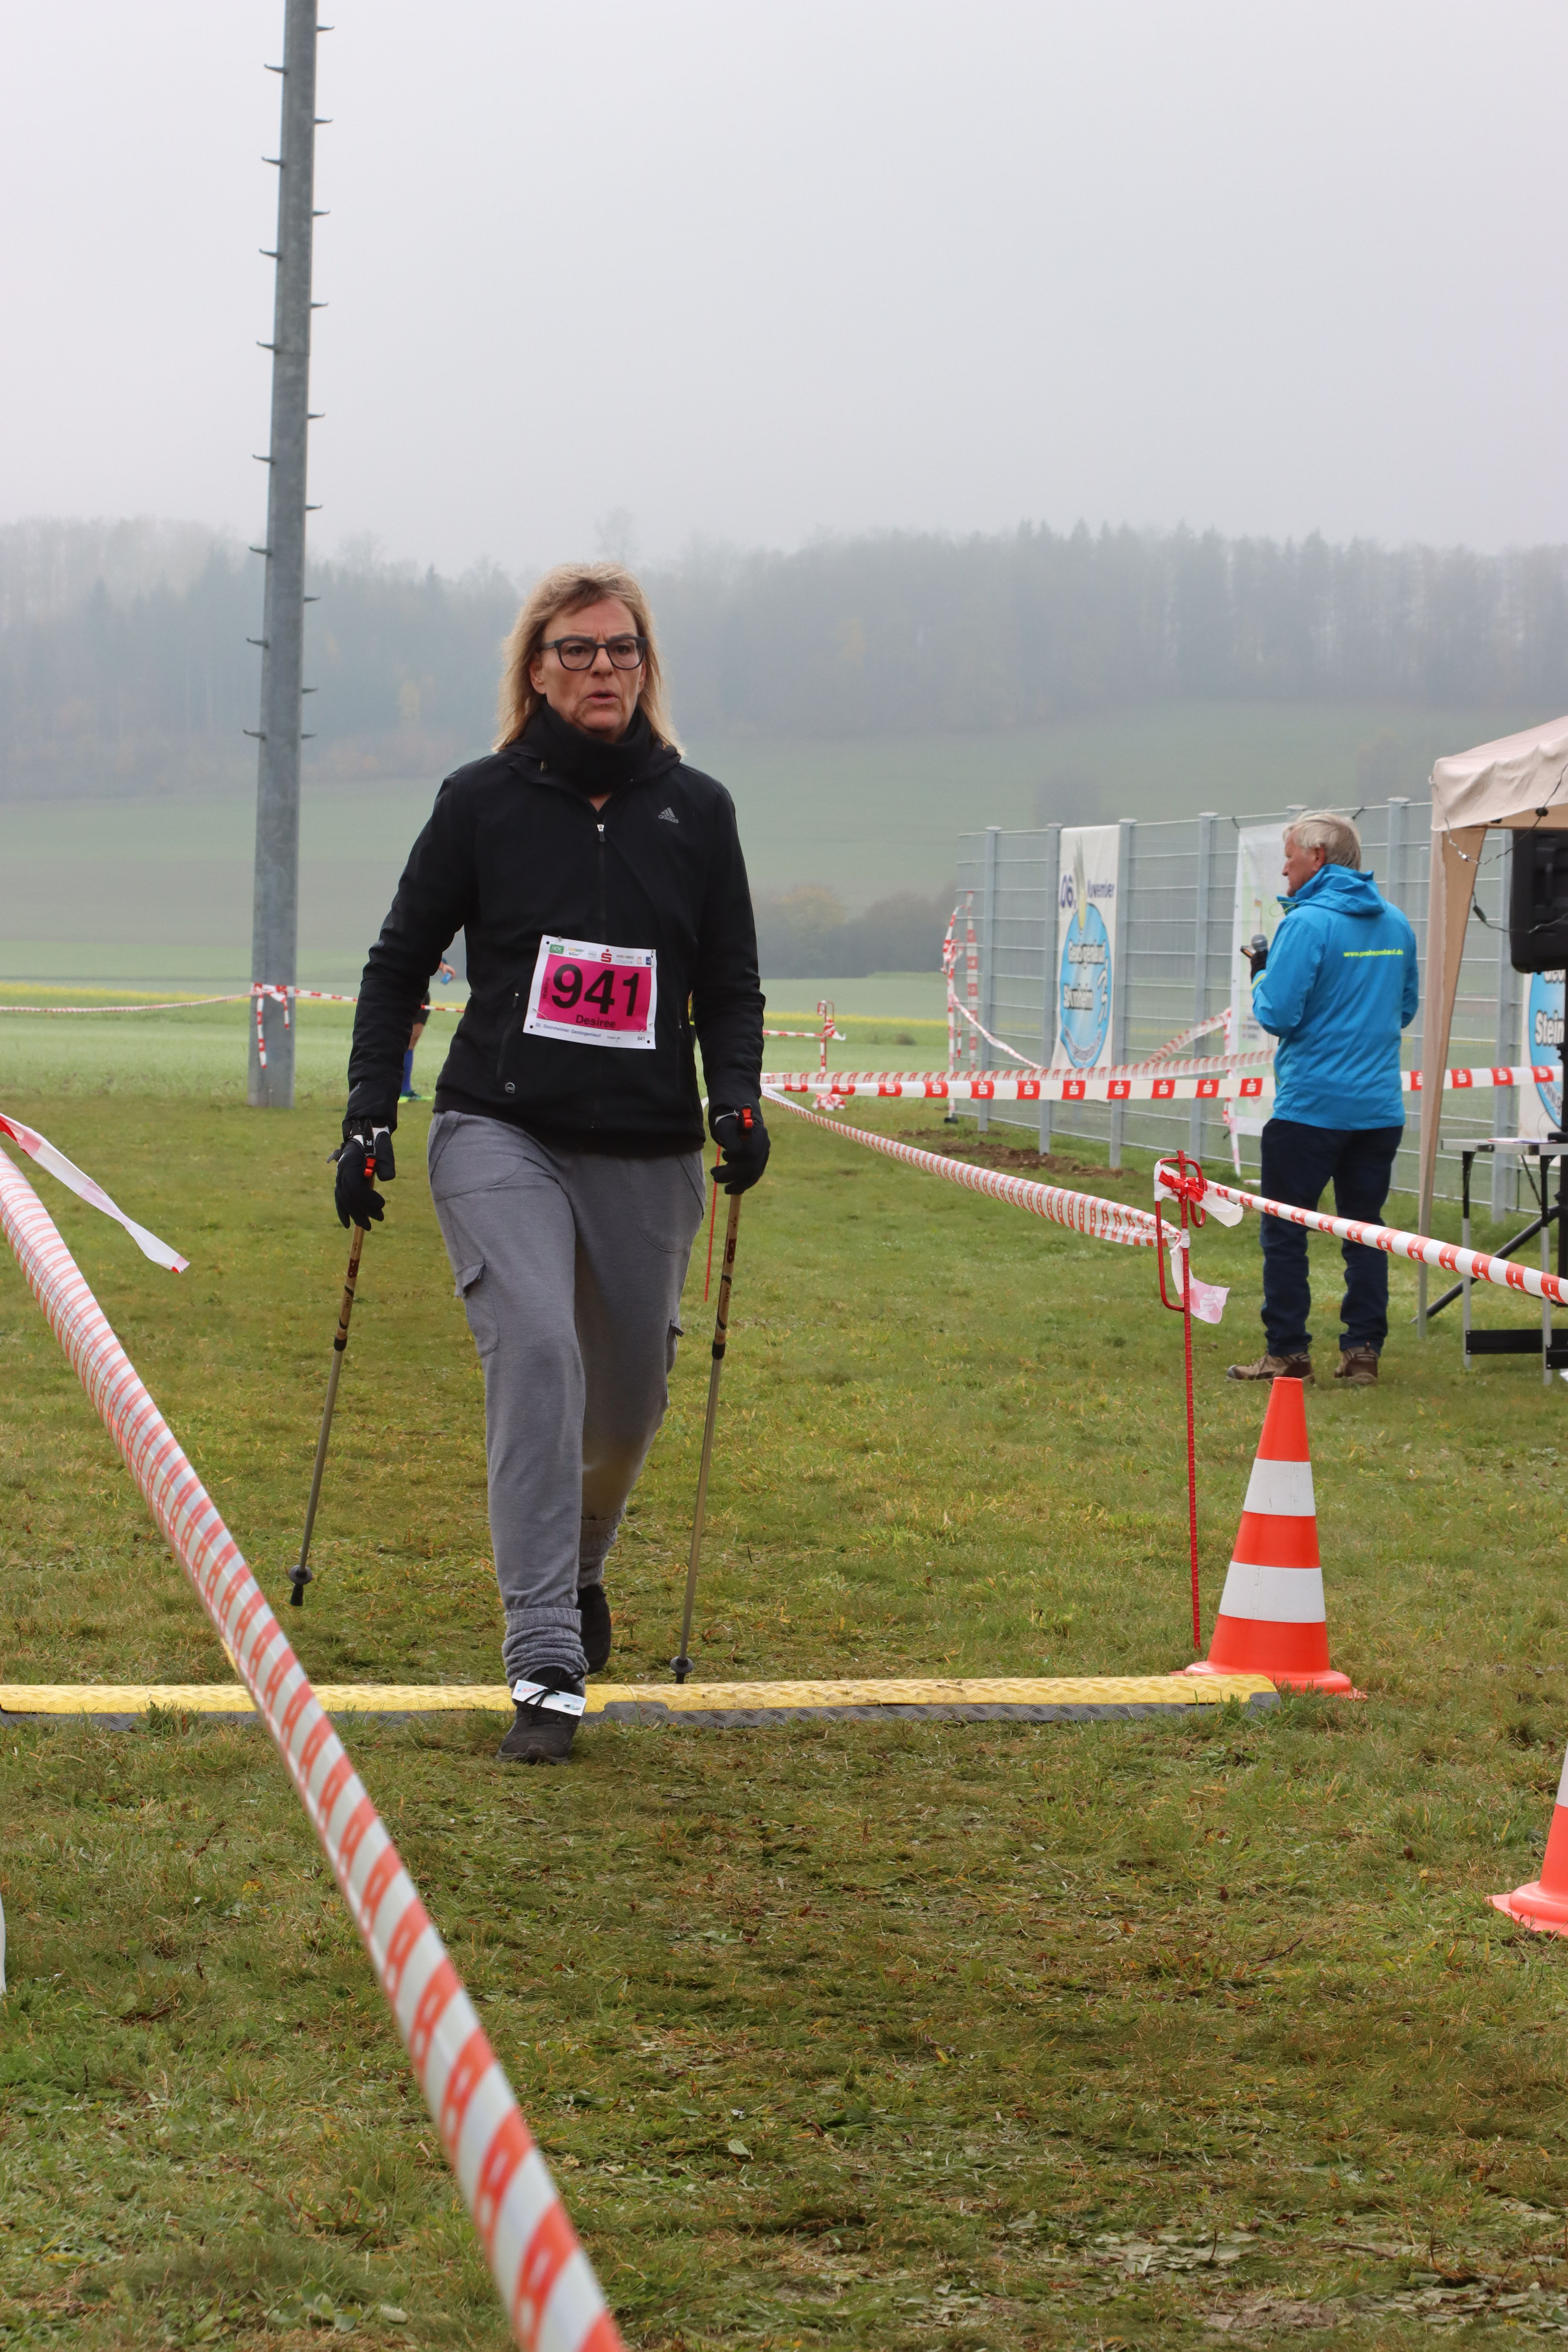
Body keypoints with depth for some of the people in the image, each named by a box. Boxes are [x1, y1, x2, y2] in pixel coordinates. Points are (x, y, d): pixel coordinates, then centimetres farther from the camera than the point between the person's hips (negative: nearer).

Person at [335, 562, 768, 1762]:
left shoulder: (697, 810, 6)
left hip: (647, 1154, 3)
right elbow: (400, 964, 8)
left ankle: (579, 1565, 43)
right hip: (502, 1134, -3)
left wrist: (737, 1099, -7)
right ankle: (546, 1665, -22)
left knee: (629, 1401, 9)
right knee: (535, 1352, -22)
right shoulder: (483, 801, 2)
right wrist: (369, 1116, 0)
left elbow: (730, 984, 10)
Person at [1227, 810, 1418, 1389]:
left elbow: (1277, 1014, -15)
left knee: (1284, 1231, 3)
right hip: (1379, 1107, 6)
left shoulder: (1307, 924, -13)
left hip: (1310, 1105, -6)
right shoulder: (1396, 923, 9)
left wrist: (1261, 973, 2)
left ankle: (1288, 1352, 3)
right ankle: (1363, 1352, 9)